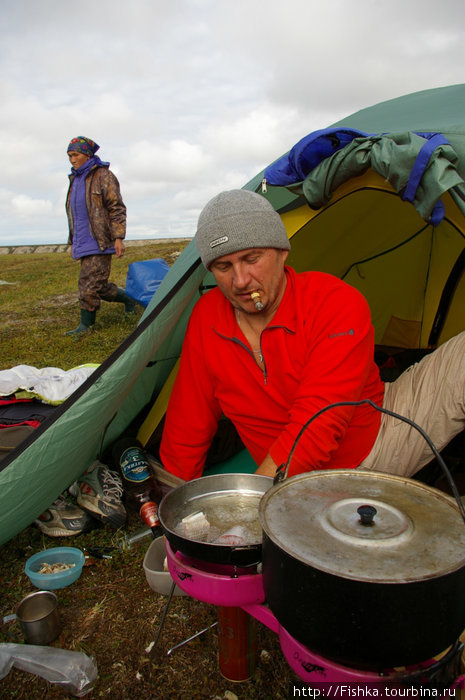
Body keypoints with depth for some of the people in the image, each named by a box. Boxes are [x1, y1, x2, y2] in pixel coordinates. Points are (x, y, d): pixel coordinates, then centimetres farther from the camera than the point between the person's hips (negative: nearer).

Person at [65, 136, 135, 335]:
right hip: (83, 243, 8)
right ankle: (128, 299, 29)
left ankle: (86, 325, 1)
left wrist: (118, 238, -17)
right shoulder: (75, 179, 19)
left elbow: (117, 208, -10)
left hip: (100, 242, -8)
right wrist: (73, 242, 23)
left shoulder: (103, 176, -4)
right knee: (99, 286, 9)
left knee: (90, 283, -10)